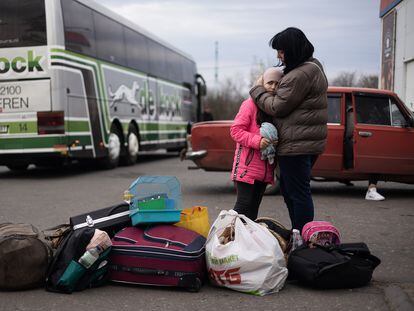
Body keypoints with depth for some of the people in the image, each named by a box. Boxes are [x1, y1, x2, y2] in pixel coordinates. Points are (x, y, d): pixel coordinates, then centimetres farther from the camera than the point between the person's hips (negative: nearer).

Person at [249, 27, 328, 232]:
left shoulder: (300, 75, -20)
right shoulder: (313, 66, 14)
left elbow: (277, 108, -16)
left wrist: (258, 89, -1)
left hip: (296, 145, -11)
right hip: (309, 143, 11)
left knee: (298, 193, -2)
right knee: (288, 189, 20)